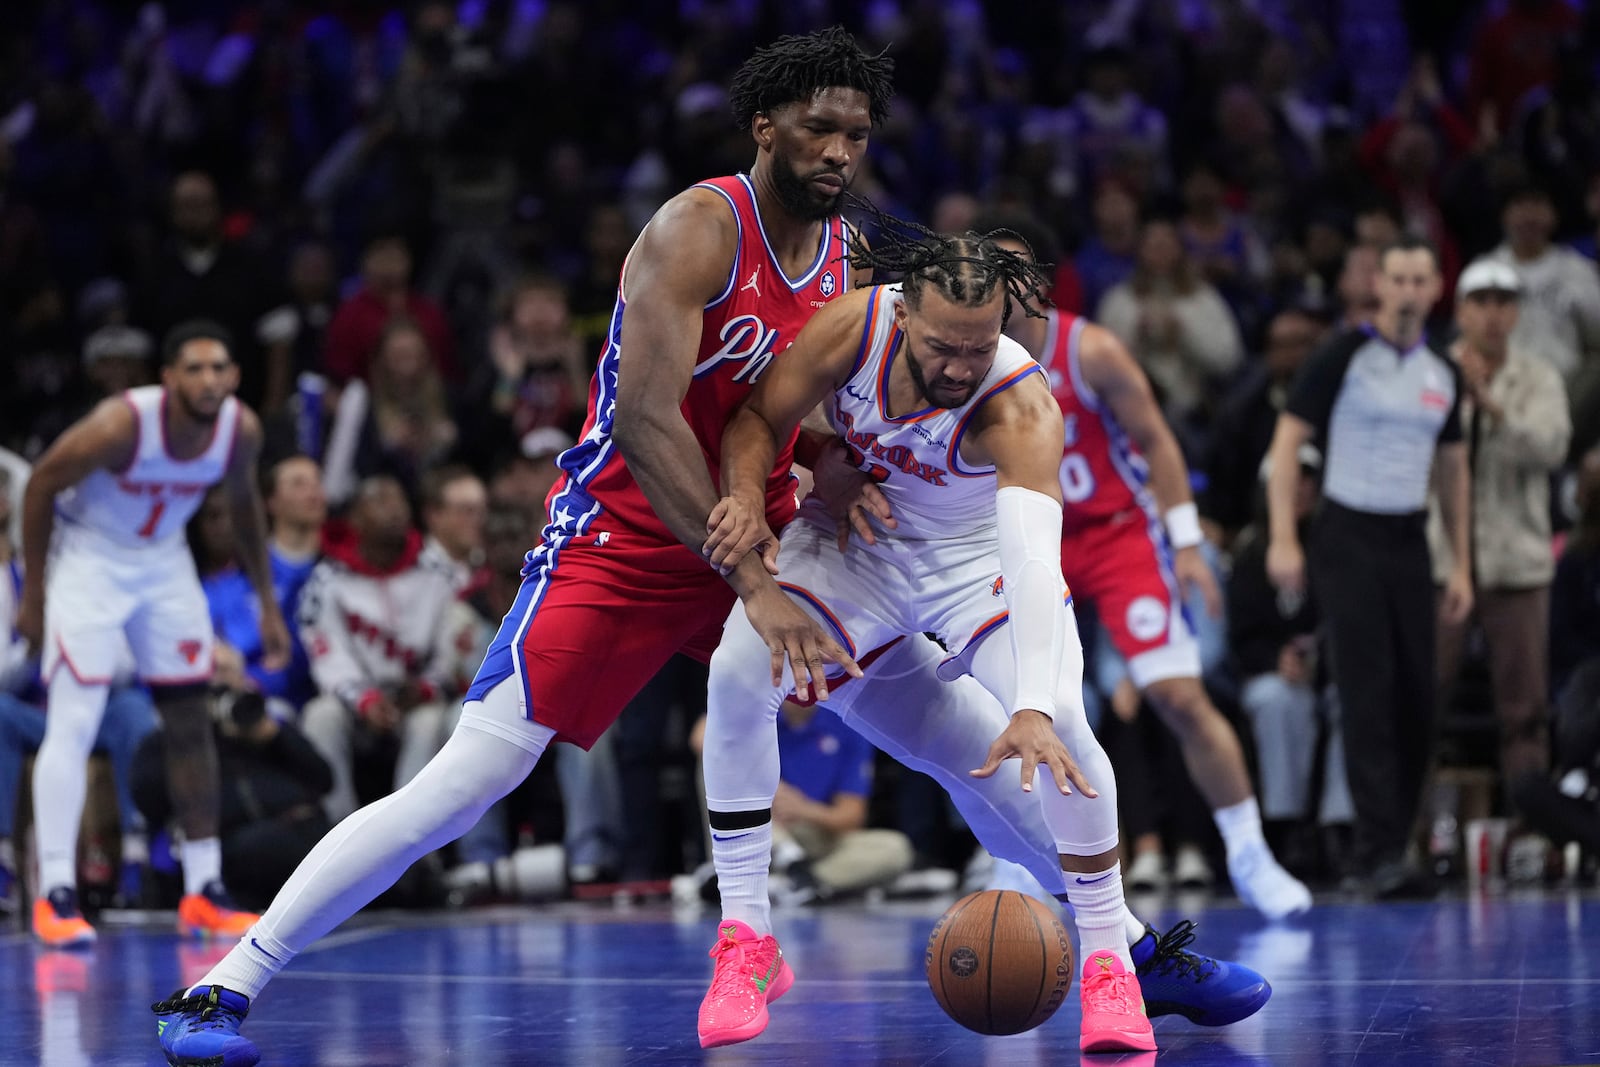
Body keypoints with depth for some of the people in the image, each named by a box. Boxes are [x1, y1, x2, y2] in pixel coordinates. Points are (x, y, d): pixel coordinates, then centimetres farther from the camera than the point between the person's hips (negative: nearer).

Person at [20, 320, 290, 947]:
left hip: (164, 561, 6)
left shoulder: (241, 430, -15)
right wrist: (33, 592, -12)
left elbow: (243, 502, 6)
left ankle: (204, 894, 14)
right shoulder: (121, 424, -31)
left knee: (191, 720, 6)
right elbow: (41, 484, -17)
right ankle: (55, 896, -16)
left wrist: (267, 602, 9)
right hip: (90, 559, -6)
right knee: (74, 723, -16)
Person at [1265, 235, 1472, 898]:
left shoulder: (1444, 373, 10)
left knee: (1417, 698, 2)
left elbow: (1453, 469, 18)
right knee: (1367, 693, -13)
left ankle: (1394, 839, 14)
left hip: (1409, 541, 5)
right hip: (1348, 536, -5)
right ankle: (1380, 852, -16)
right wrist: (1282, 539, -15)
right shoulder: (1345, 355, -6)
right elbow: (1288, 441, -7)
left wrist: (1461, 566, 14)